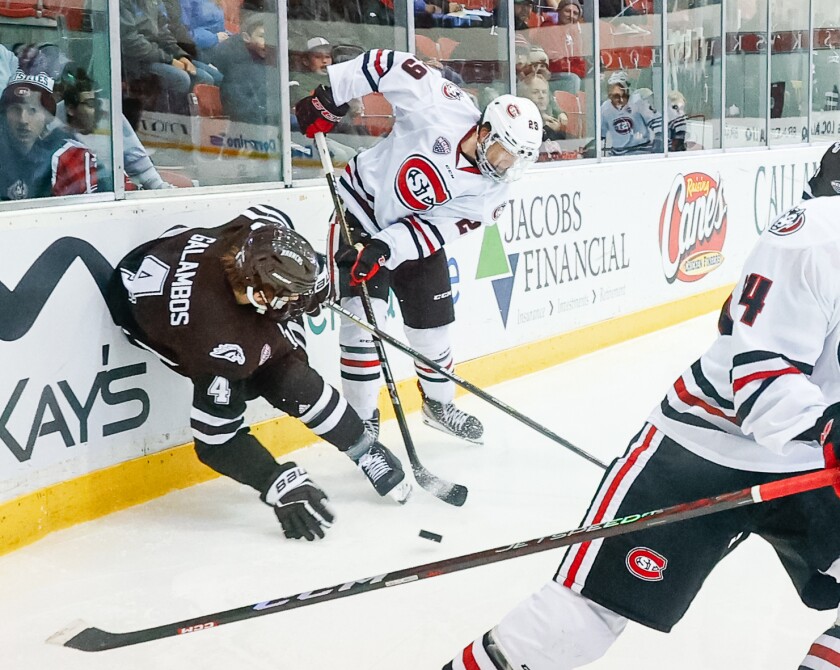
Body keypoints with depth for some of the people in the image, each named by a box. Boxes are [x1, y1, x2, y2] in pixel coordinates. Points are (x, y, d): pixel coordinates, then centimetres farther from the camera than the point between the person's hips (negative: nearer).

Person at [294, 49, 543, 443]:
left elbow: (434, 227, -21)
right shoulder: (440, 106, -26)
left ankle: (439, 403, 38)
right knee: (363, 317, -14)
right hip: (361, 208, -4)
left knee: (433, 325, 11)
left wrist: (385, 249, -34)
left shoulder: (489, 193, -15)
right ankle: (362, 422, -3)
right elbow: (387, 64, -17)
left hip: (414, 236, 4)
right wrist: (329, 95, -19)